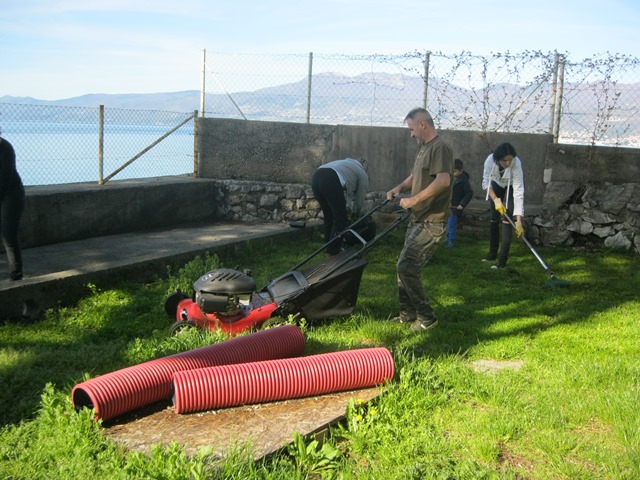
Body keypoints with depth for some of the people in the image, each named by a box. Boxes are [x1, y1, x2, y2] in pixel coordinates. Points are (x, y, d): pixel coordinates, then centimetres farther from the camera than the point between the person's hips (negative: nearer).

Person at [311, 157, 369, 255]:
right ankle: (333, 251, 9)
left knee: (328, 216, 21)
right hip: (330, 181, -7)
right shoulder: (363, 174, 20)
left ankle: (328, 245, 28)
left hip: (316, 177, 7)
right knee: (340, 218, 6)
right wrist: (353, 211, 41)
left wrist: (345, 208, 44)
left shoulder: (348, 163, 39)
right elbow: (359, 200, 23)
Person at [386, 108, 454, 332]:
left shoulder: (440, 148, -15)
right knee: (404, 267, 13)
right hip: (418, 220, 10)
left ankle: (427, 317, 0)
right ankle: (408, 314, 24)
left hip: (430, 223, -10)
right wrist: (399, 188, 7)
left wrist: (413, 200, -25)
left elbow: (443, 181, -28)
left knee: (406, 268, -12)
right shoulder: (423, 148, 17)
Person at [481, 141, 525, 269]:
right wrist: (495, 199, -33)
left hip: (512, 186, -3)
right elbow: (486, 182, -19)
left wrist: (519, 221, -43)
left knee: (506, 219, -14)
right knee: (494, 219, 5)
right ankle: (492, 254, 20)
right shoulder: (490, 160, -33)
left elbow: (519, 193, -39)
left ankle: (503, 259, -13)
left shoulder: (516, 164, -39)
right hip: (497, 184, 3)